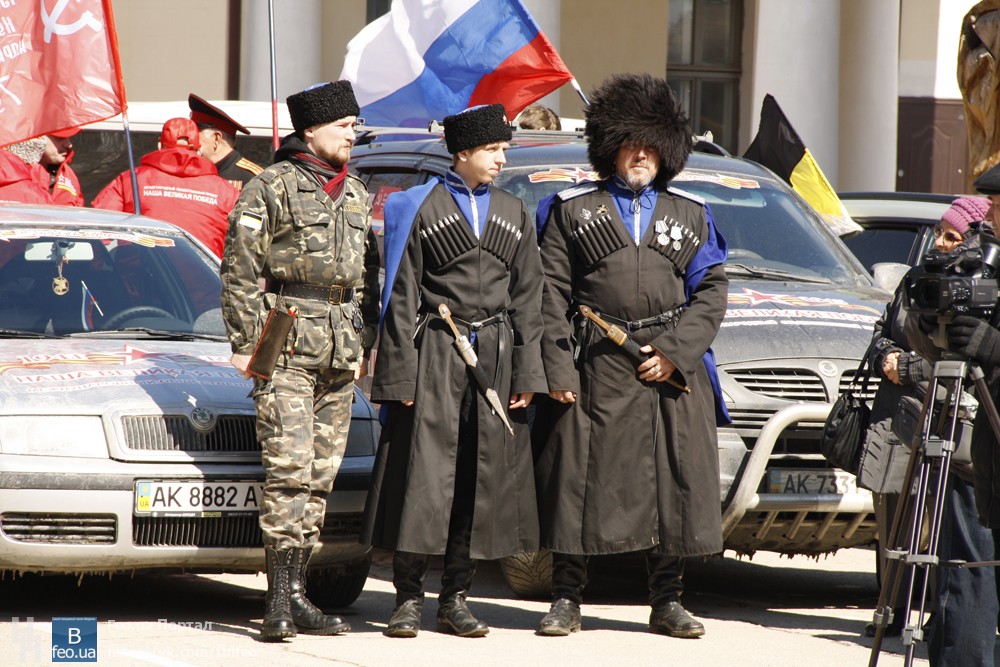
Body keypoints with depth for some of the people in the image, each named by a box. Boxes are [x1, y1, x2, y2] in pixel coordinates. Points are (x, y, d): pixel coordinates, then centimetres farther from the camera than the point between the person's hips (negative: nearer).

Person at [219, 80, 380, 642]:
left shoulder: (357, 194, 17)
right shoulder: (271, 188, -2)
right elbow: (240, 271, -5)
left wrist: (364, 343, 16)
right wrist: (246, 343, -10)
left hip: (341, 354, 6)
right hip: (287, 347, -6)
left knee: (321, 474, 6)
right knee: (290, 467, -14)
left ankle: (298, 595, 10)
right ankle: (280, 600, -15)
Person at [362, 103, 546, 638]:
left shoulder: (513, 214, 13)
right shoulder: (420, 209, 0)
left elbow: (526, 301, 13)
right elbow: (401, 298, -2)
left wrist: (526, 374, 4)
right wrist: (400, 375, -9)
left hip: (495, 360, 4)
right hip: (435, 358, -4)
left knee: (482, 481, 4)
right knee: (422, 478, -7)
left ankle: (456, 599, 11)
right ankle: (409, 599, 0)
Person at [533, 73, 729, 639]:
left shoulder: (692, 216, 15)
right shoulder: (573, 210, 9)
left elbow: (712, 292, 8)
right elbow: (552, 294, 3)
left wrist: (675, 350, -7)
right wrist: (557, 368, -7)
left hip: (672, 368, 2)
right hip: (596, 370, -2)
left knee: (676, 484, 1)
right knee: (581, 479, -3)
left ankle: (668, 602, 10)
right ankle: (568, 599, 4)